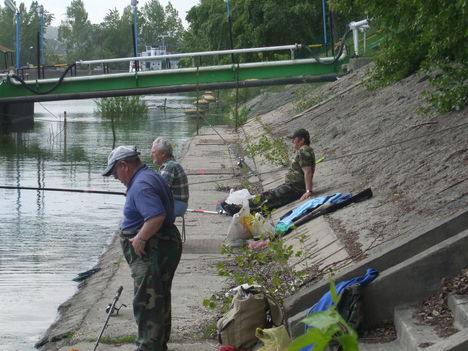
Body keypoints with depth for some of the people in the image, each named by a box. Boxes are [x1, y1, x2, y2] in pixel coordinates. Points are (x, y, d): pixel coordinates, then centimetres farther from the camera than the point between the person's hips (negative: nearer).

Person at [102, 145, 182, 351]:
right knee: (159, 300, 19)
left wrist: (140, 239, -22)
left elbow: (157, 217, -31)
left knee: (146, 302, -9)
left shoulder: (141, 185, -19)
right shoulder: (150, 176, 16)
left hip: (151, 251, -11)